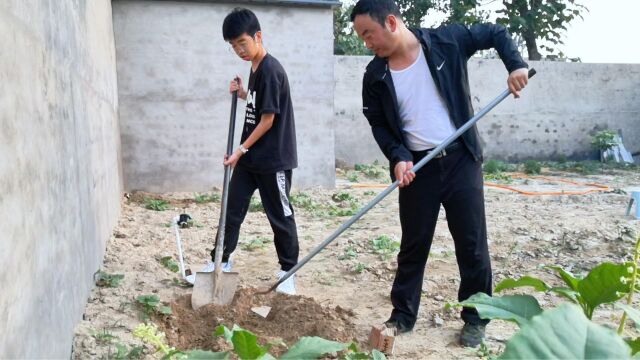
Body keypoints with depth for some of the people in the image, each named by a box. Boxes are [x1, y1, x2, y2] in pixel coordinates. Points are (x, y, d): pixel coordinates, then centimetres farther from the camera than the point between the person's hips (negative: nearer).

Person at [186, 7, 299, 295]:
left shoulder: (270, 70, -18)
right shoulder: (255, 69, 10)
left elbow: (268, 120, -19)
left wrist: (241, 150, -14)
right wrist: (243, 94, 3)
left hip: (273, 159, -9)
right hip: (250, 157, 9)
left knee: (280, 216, 3)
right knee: (232, 208, 13)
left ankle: (288, 271, 18)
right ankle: (221, 262, 26)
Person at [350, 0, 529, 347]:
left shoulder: (447, 41, -7)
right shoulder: (375, 75, -2)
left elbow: (495, 32, 8)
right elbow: (379, 125, 3)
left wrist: (516, 64, -7)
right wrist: (398, 157, -13)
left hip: (461, 159, -1)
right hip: (417, 166, 1)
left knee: (472, 242, 4)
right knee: (413, 244, 9)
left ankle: (476, 318, 21)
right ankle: (403, 315, 24)